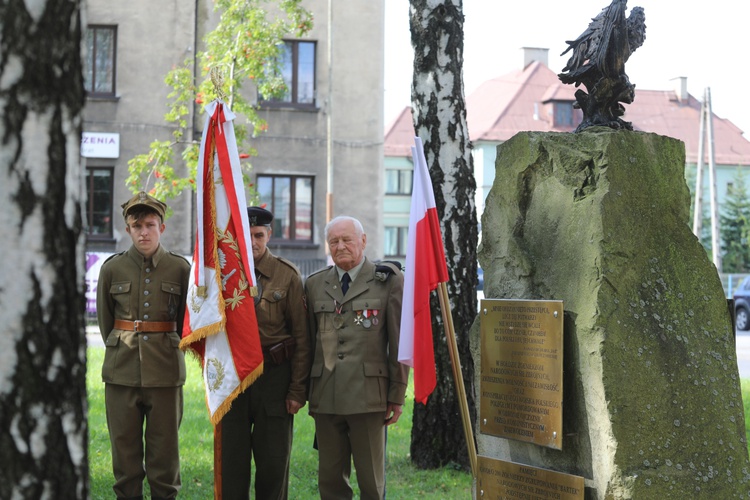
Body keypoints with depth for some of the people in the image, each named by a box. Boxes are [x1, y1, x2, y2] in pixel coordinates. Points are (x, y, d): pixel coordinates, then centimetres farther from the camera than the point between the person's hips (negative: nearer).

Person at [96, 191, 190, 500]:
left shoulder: (180, 268, 1)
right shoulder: (112, 268, 3)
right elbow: (104, 320, 13)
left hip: (165, 373, -1)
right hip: (121, 373, 1)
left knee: (164, 449, 4)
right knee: (124, 448, 5)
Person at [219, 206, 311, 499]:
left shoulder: (287, 275, -2)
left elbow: (301, 337, -2)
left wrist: (298, 390, -6)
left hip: (274, 376, -2)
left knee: (274, 464, 4)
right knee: (232, 464, 5)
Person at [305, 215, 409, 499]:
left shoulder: (388, 281, 1)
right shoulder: (314, 284, 12)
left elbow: (399, 342, 0)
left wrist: (397, 395, -3)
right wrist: (305, 391, 10)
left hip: (369, 395, -3)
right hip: (325, 397, 3)